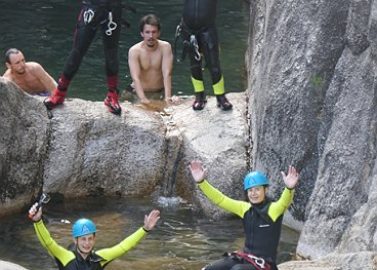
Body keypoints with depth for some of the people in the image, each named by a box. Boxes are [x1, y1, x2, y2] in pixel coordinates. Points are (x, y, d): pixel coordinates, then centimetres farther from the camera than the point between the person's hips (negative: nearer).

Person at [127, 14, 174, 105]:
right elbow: (135, 78, -26)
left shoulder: (165, 47, -12)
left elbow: (167, 74, -20)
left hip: (159, 93, 2)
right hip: (139, 92, -1)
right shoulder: (134, 51, -16)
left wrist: (168, 97, -35)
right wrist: (143, 99, -43)